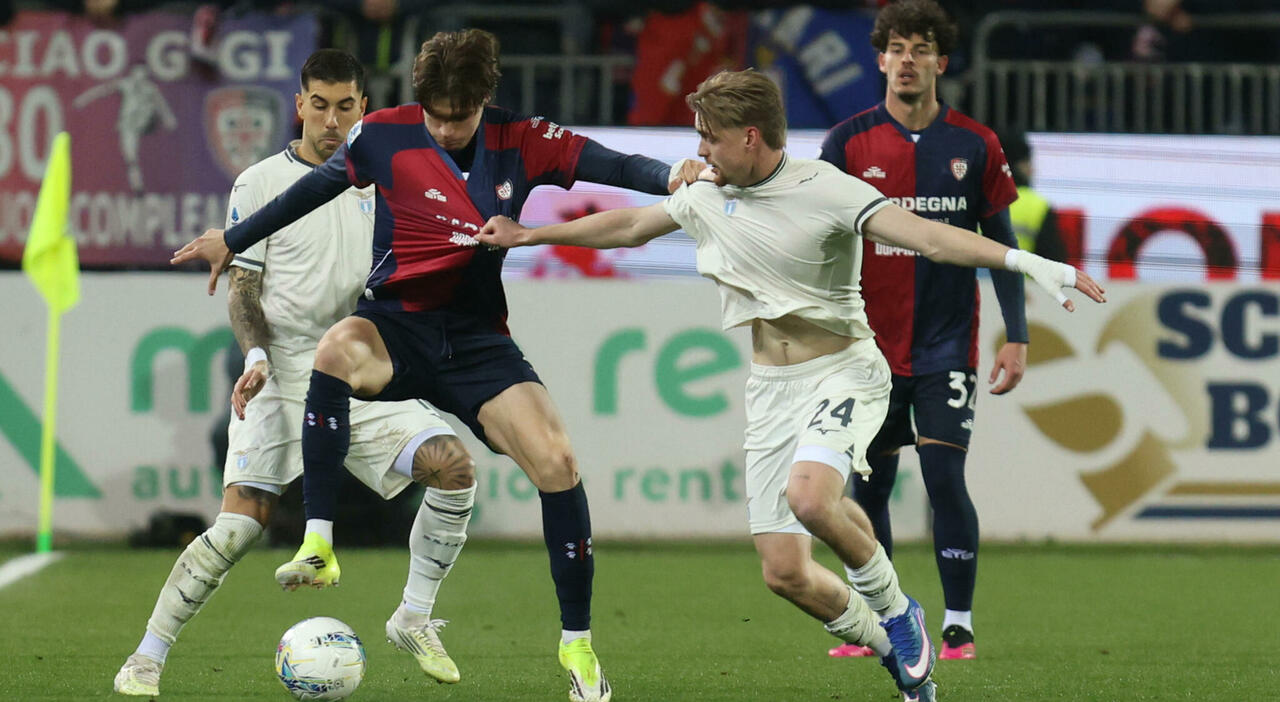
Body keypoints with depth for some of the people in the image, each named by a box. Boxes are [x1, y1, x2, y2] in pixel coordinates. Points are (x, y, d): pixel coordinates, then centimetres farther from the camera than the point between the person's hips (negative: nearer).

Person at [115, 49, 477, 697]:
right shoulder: (260, 184, 1)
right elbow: (243, 289, -1)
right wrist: (257, 356, -16)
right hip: (279, 382, -3)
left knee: (453, 465, -17)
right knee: (240, 526, -16)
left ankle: (414, 619, -1)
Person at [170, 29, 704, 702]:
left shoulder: (522, 142, -3)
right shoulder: (385, 135, -4)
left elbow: (610, 164, -11)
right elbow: (313, 188, 10)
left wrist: (670, 176, -32)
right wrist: (233, 240, 18)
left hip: (477, 337, 1)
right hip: (396, 324, -1)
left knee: (556, 460, -17)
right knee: (339, 346, -39)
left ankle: (577, 641, 1)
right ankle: (317, 545, -35)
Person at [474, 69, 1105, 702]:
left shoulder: (824, 190, -14)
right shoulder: (707, 198, 6)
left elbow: (925, 235, -24)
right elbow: (629, 226, 23)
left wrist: (1023, 261, -38)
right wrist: (526, 235, 30)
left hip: (844, 372, -6)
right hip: (770, 388, 6)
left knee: (808, 496, -35)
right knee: (784, 573, -4)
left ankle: (894, 609, -8)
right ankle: (893, 649, 21)